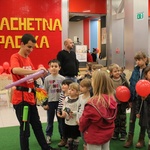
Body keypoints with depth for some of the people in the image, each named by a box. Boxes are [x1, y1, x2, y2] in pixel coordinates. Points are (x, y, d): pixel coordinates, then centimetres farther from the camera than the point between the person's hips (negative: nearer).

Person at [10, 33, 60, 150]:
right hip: (21, 97, -9)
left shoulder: (28, 58, 13)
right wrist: (36, 71, -38)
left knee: (37, 125, 21)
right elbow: (15, 70, -35)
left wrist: (41, 74, -3)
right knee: (25, 128, 0)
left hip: (30, 96, 9)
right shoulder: (15, 57, -13)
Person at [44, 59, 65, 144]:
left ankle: (63, 136, 24)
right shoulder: (47, 79, -3)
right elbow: (45, 92, 0)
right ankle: (48, 136, 23)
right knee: (50, 120, 11)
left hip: (60, 102, 0)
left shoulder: (62, 79, -3)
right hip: (50, 102, 0)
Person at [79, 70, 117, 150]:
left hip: (94, 137, -6)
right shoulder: (112, 99, -9)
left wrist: (82, 128, 7)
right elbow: (112, 117, 5)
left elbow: (84, 120, -14)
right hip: (107, 134, 7)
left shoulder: (93, 103, -29)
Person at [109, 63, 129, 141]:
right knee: (115, 119, 13)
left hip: (122, 102, 0)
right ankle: (115, 133, 27)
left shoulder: (123, 79, -10)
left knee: (122, 119, 12)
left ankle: (123, 134, 25)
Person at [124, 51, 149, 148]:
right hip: (135, 98, 3)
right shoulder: (135, 70, 1)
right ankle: (130, 139, 19)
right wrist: (130, 99, 3)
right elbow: (131, 84, 5)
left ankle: (141, 140, 24)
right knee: (132, 119, 8)